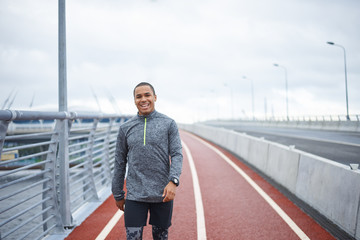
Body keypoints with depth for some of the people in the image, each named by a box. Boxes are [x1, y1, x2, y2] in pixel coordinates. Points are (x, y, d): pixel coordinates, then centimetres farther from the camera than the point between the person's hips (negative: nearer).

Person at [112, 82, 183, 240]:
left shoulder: (169, 124, 1)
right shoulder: (126, 128, 6)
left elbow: (177, 155, -5)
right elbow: (120, 163, 10)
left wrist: (173, 181, -21)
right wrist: (118, 195, 12)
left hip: (163, 194, 0)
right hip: (135, 195, 1)